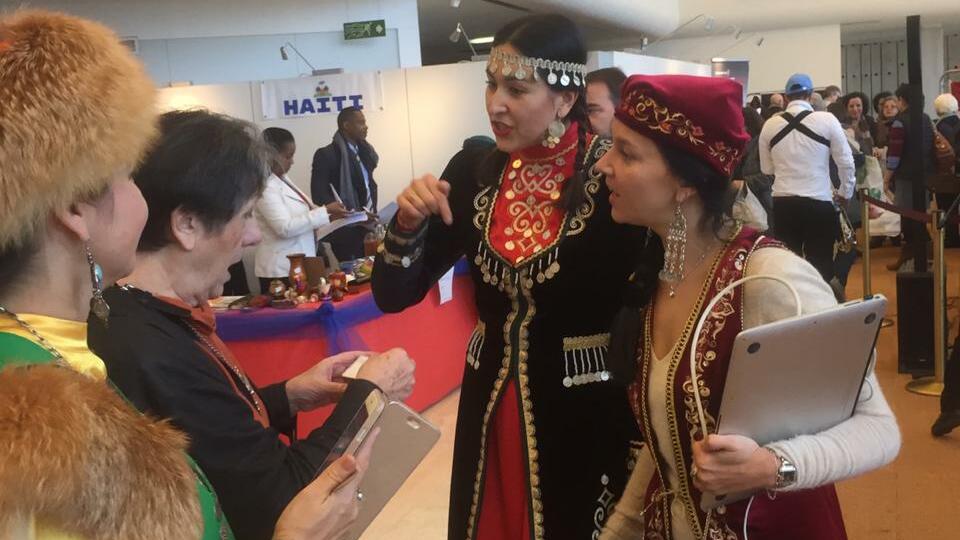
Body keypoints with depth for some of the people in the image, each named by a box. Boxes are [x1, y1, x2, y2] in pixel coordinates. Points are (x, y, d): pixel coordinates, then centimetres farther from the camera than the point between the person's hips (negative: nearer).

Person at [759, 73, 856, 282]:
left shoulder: (769, 125, 2)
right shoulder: (827, 120, -6)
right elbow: (846, 162, -1)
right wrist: (845, 193, 15)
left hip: (782, 203, 3)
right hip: (819, 203, -2)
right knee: (820, 266, 6)